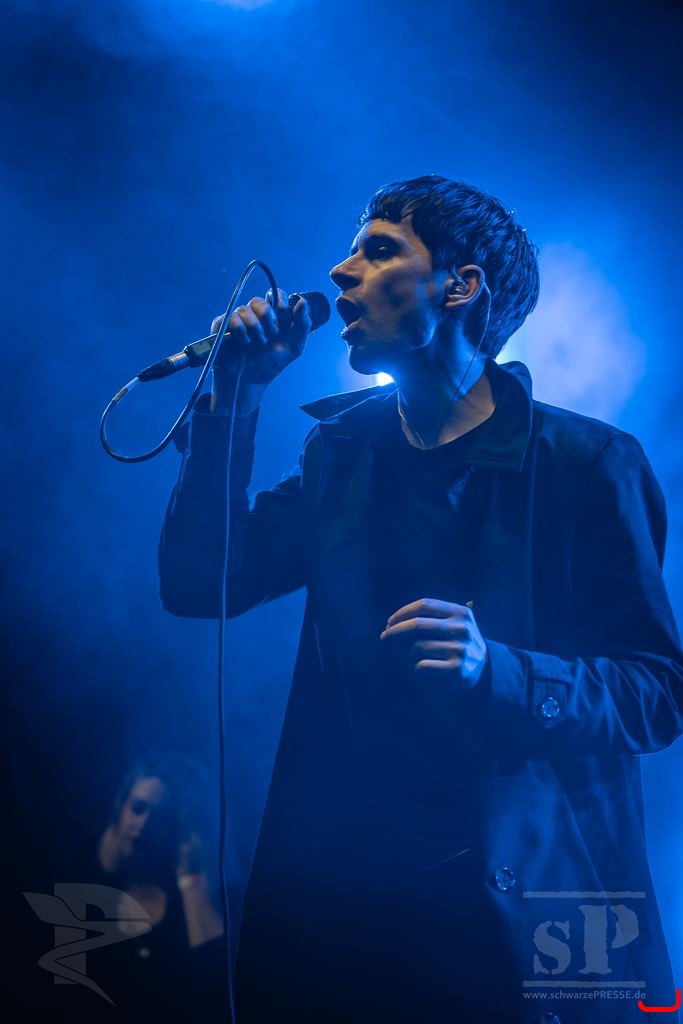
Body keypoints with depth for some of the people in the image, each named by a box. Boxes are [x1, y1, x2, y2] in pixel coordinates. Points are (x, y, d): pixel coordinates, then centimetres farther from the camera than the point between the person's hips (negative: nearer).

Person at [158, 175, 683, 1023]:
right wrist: (235, 395, -4)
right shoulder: (342, 450, 7)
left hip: (532, 903, -4)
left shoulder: (590, 463, -8)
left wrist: (496, 668, -28)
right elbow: (197, 584, 1)